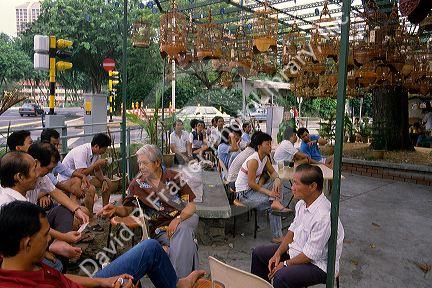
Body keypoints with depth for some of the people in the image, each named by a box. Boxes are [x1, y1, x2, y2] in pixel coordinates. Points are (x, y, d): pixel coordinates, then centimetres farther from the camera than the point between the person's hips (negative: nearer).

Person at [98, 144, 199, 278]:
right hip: (160, 228, -1)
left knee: (183, 230, -34)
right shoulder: (137, 185, 3)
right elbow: (127, 209, 7)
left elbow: (191, 205, -1)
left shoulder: (174, 177, 1)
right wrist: (115, 209, -17)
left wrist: (178, 219, -20)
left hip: (184, 218, 1)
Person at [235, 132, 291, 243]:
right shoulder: (253, 160, -24)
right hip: (244, 193, -8)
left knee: (277, 182, -8)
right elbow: (251, 183, -26)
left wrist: (277, 179, -16)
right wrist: (268, 192, -29)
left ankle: (276, 204, -19)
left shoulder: (265, 158, 2)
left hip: (253, 189, 8)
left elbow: (273, 172, 7)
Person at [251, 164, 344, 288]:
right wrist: (278, 254, -2)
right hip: (297, 250, 9)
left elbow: (311, 255, -25)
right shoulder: (302, 203, -4)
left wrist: (285, 264, -14)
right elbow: (292, 231, 8)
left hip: (318, 264, -9)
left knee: (281, 277, -32)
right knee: (258, 253, 10)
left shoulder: (324, 216, -32)